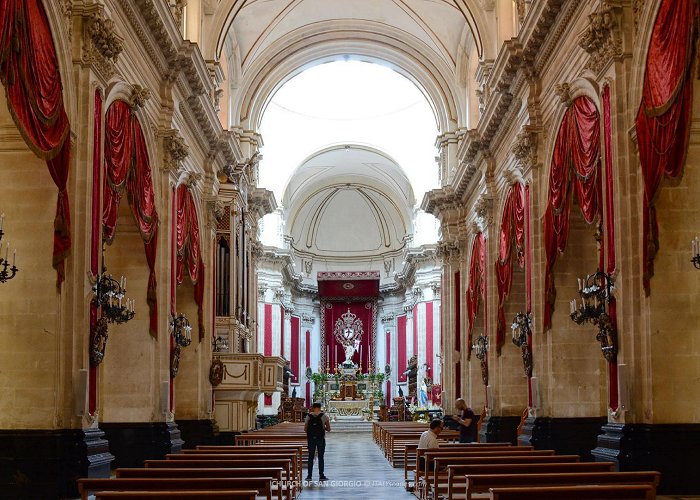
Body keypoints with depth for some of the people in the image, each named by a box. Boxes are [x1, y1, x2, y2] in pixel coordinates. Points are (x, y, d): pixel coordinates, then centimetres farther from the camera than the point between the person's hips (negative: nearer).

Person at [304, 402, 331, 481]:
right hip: (321, 439, -1)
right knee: (321, 457, 5)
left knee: (311, 457, 8)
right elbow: (328, 429, -3)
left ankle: (309, 476, 8)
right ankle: (321, 476, 5)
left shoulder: (308, 416, 0)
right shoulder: (324, 416, -4)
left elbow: (305, 429, 2)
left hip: (311, 439, 1)